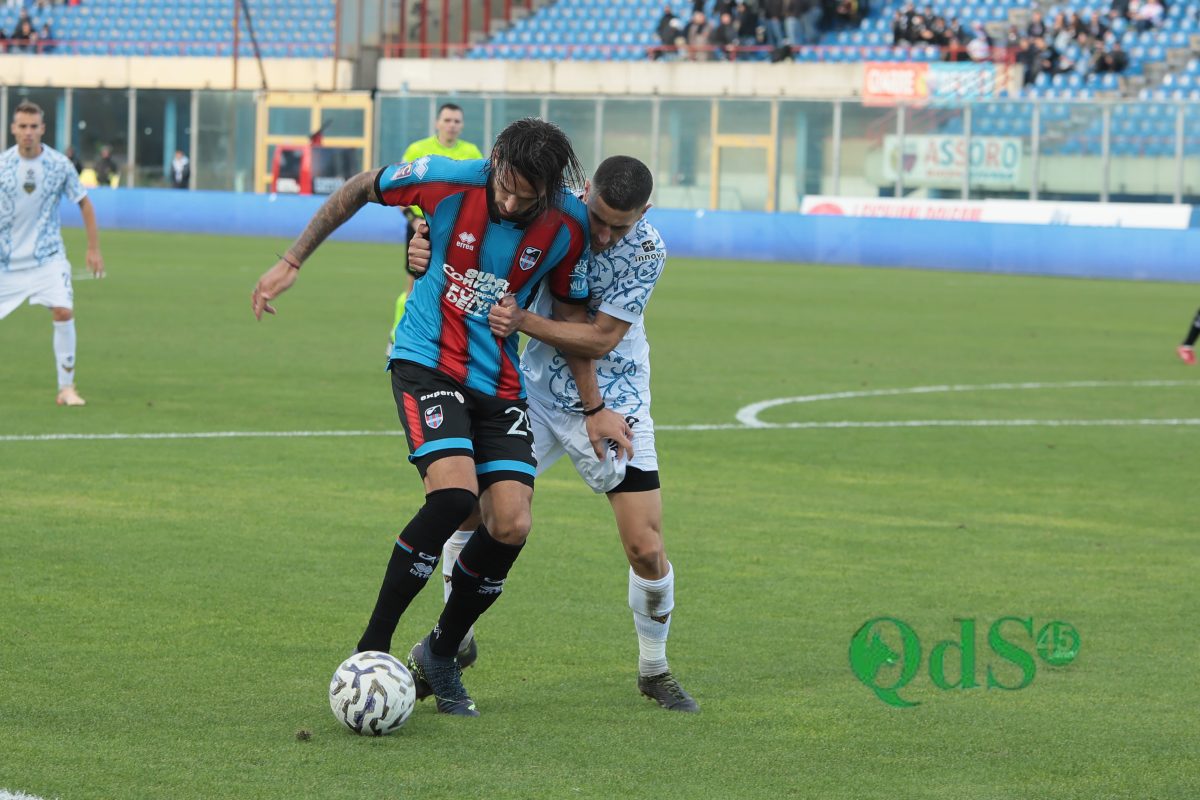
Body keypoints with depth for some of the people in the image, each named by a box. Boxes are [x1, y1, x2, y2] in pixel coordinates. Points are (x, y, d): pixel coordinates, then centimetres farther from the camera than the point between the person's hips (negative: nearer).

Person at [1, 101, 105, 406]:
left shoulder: (59, 165, -7)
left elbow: (84, 204, 5)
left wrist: (94, 249, 4)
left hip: (48, 256, -1)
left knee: (63, 312, -18)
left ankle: (66, 388, -8)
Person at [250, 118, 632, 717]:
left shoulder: (568, 225, -9)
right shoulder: (449, 180, -17)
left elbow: (570, 315, 8)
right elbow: (358, 191, 1)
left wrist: (594, 409, 9)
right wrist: (291, 262, 3)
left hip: (500, 383, 4)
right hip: (427, 362, -4)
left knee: (511, 526, -10)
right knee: (455, 493, -27)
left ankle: (439, 656, 12)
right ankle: (371, 649, -18)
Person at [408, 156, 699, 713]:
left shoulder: (646, 252, -19)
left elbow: (600, 338, -21)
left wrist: (524, 322, -32)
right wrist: (426, 246, -24)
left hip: (612, 405, -2)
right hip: (536, 391, 2)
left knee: (646, 549, -9)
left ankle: (654, 671, 17)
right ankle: (457, 637, 14)